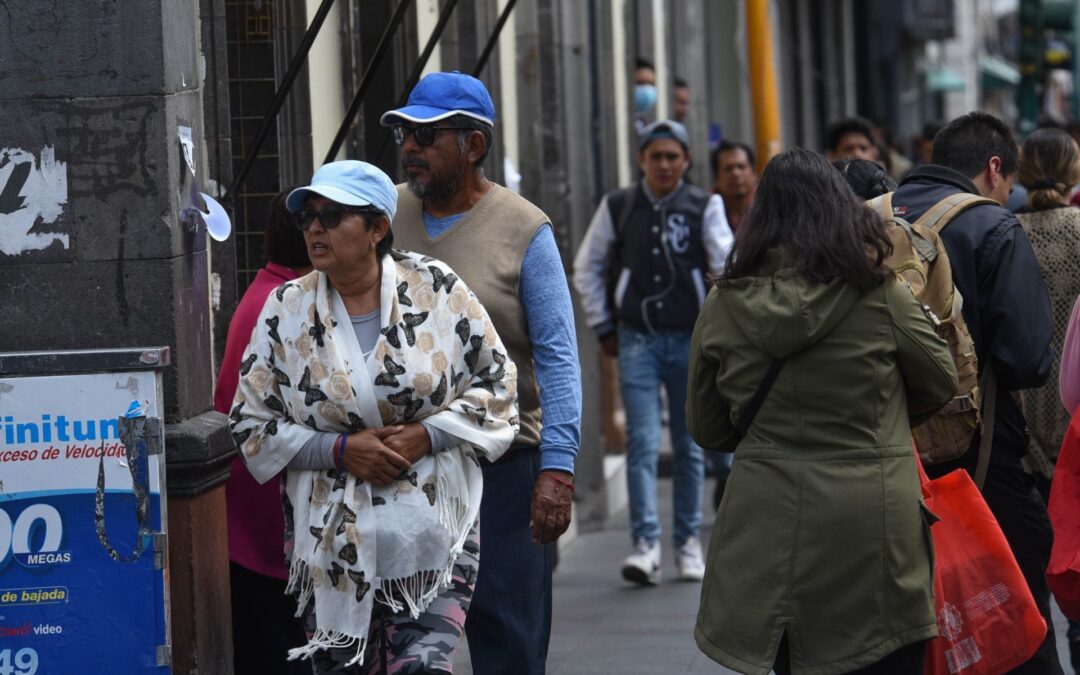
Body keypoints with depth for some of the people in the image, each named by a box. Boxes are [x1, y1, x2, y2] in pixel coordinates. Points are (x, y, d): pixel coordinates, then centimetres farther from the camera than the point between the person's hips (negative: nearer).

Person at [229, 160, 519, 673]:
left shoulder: (436, 289, -1)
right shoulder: (286, 310, 2)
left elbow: (496, 382, 4)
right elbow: (251, 424, 3)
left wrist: (427, 436, -11)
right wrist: (340, 450, -11)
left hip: (434, 532, -2)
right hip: (332, 533, 2)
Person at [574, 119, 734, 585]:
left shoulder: (704, 207, 0)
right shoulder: (617, 207, 4)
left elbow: (725, 266, -5)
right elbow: (587, 268, 13)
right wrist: (603, 328, 9)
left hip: (690, 339, 0)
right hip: (637, 340, 0)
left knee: (690, 444, 9)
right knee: (642, 443, -10)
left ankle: (688, 540, 19)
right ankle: (646, 545, -13)